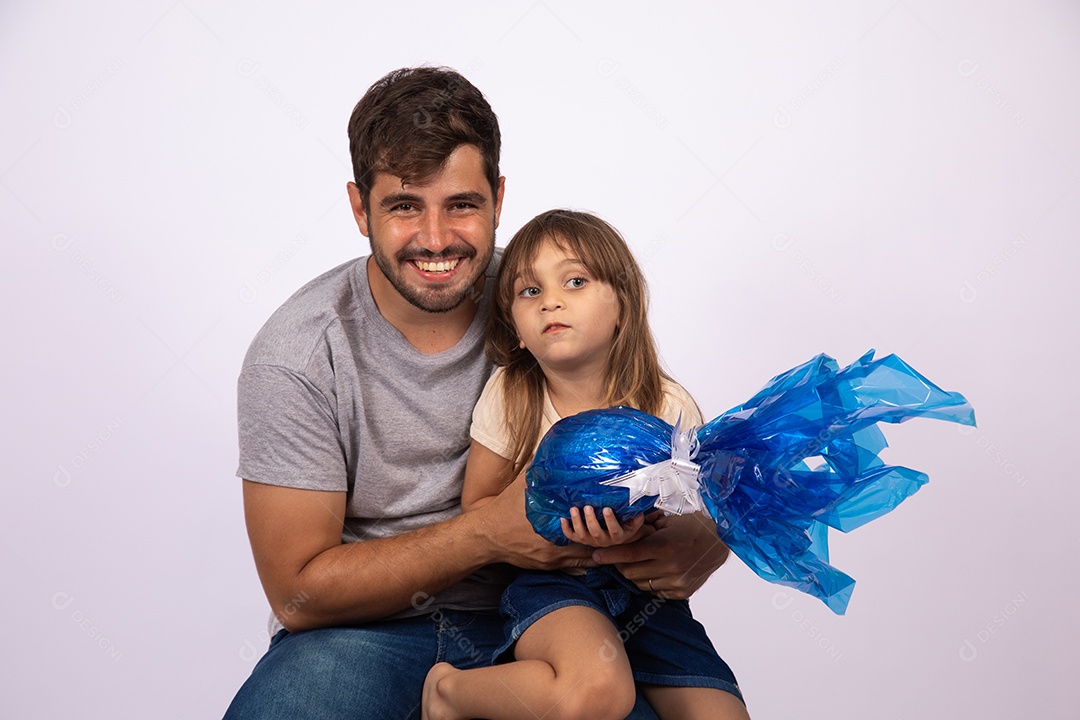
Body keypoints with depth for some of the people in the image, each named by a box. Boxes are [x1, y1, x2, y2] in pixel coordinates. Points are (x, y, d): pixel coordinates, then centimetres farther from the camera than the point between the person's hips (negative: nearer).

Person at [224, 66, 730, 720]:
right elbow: (300, 592, -11)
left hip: (525, 619, 2)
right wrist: (488, 532, -21)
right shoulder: (297, 355, -11)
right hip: (364, 632, -1)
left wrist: (694, 547, -24)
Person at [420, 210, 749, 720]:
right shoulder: (509, 396, -6)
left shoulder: (669, 409, -8)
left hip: (644, 589, 3)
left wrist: (639, 533, -24)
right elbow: (477, 505, 2)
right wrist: (551, 521, -17)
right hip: (550, 583, -2)